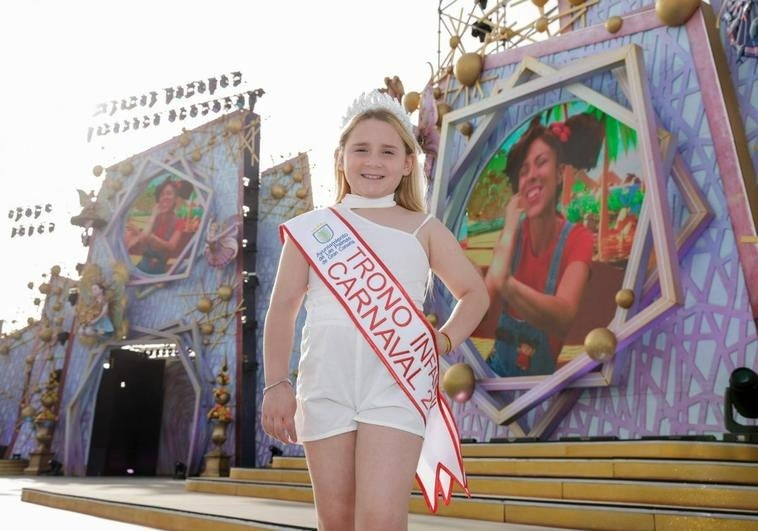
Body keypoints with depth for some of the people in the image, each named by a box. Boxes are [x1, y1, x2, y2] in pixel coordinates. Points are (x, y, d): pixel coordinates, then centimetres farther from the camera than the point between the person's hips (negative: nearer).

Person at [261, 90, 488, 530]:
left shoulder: (424, 230, 10)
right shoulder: (311, 228, 10)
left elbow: (475, 293, 18)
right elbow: (283, 308, 8)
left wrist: (445, 340, 1)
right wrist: (276, 383, 1)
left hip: (397, 383, -1)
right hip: (326, 385, 2)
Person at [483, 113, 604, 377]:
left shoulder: (578, 239, -10)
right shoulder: (512, 232, -3)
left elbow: (563, 320, -28)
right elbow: (489, 311, -16)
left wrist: (506, 284, -45)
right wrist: (509, 230, -20)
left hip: (542, 377, 0)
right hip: (498, 370, 0)